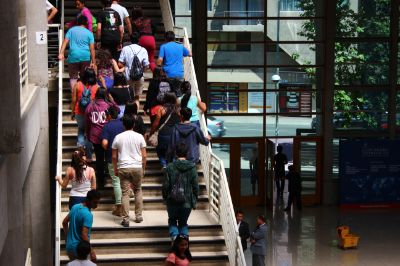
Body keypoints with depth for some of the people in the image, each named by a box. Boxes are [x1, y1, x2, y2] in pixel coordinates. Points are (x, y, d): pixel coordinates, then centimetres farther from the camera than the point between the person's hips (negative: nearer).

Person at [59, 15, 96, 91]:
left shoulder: (71, 30, 9)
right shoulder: (89, 33, 7)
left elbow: (65, 42, -2)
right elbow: (92, 49, 2)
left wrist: (61, 53, -6)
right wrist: (93, 62, 4)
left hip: (73, 56, 0)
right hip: (85, 57, 0)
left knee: (73, 77, 5)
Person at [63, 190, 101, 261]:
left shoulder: (75, 207, 3)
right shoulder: (88, 215, -23)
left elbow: (64, 222, 15)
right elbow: (84, 235, -28)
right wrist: (91, 251, -23)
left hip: (69, 246, 8)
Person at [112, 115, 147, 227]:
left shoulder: (118, 137, 1)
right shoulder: (139, 137, -1)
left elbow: (114, 156, 4)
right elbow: (144, 156, 0)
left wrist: (115, 169, 15)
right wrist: (143, 168, 12)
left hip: (123, 168, 0)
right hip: (137, 167, 0)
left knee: (125, 193, 1)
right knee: (138, 191, 17)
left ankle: (125, 219, -2)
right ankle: (138, 216, 18)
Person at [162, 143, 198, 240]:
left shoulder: (170, 167, -8)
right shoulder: (192, 168, -4)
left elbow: (165, 186, -6)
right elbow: (195, 186, 0)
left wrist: (165, 198, 10)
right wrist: (194, 201, 11)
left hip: (172, 201, -1)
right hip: (187, 202, 1)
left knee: (172, 220, 17)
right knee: (183, 222, 18)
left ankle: (174, 235, -8)